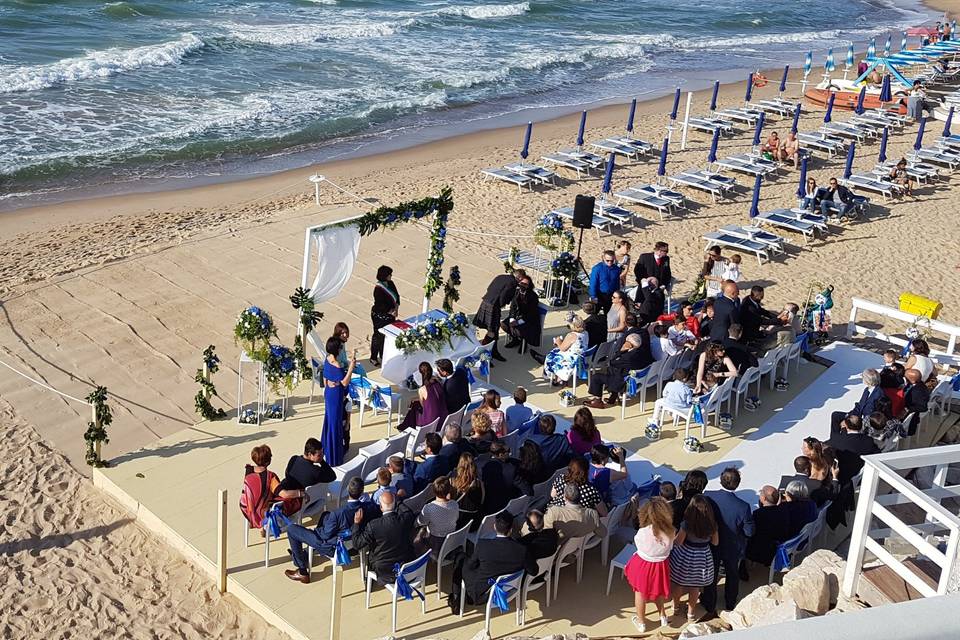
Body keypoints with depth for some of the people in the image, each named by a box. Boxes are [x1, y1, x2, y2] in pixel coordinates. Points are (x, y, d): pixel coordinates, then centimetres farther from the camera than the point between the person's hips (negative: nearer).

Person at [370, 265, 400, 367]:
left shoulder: (390, 284, 0)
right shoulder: (378, 289, -24)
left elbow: (397, 296, 7)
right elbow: (380, 305, -25)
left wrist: (396, 307, -9)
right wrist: (390, 311, -19)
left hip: (390, 315, 8)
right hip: (380, 316, -8)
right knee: (379, 336, 5)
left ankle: (383, 356, 31)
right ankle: (374, 357, 20)